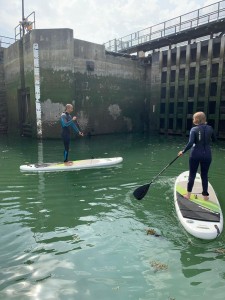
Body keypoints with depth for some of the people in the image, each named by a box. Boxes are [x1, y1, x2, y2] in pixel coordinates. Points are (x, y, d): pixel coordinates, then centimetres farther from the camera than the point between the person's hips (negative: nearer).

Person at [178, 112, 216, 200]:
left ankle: (188, 194, 16)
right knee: (204, 175, 14)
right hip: (207, 155, 3)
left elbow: (190, 143, -20)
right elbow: (214, 140, 15)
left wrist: (183, 151, -9)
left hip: (196, 155, -3)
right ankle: (205, 195, 21)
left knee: (192, 175, 9)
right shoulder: (210, 128, 0)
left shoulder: (194, 129, -12)